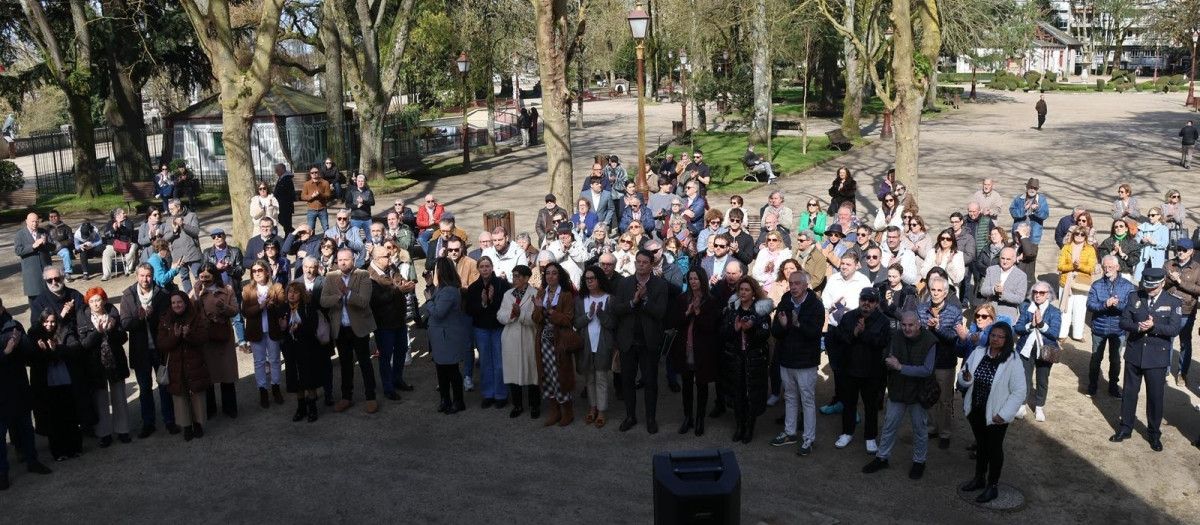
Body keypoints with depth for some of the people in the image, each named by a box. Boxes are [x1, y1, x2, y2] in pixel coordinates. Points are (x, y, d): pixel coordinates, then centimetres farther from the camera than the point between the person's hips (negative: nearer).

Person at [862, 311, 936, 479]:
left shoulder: (929, 342, -20)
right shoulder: (896, 337, -8)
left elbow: (927, 370, -25)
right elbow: (890, 361, 2)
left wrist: (900, 367, -27)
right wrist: (890, 363, -23)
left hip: (918, 392, -3)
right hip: (897, 390, 3)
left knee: (920, 429, 14)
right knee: (889, 426, 12)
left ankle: (919, 461, 32)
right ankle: (881, 458, 27)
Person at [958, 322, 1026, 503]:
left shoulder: (1013, 361, -19)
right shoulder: (978, 352, -6)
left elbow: (1019, 392, -16)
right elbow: (963, 378, 1)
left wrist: (1004, 414, -18)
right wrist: (966, 378, -22)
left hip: (995, 414, -4)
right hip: (976, 410, 4)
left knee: (994, 447, 11)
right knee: (981, 444, 21)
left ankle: (993, 486, 26)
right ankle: (979, 478, 39)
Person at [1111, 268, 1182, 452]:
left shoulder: (1173, 302, -5)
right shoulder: (1134, 297, 0)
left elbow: (1174, 329, -13)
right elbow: (1123, 321, -3)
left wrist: (1153, 326, -27)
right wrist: (1138, 327, -22)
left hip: (1157, 357, -2)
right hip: (1134, 354, 2)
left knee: (1155, 396, 7)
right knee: (1129, 392, 12)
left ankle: (1154, 433, 23)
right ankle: (1125, 428, 26)